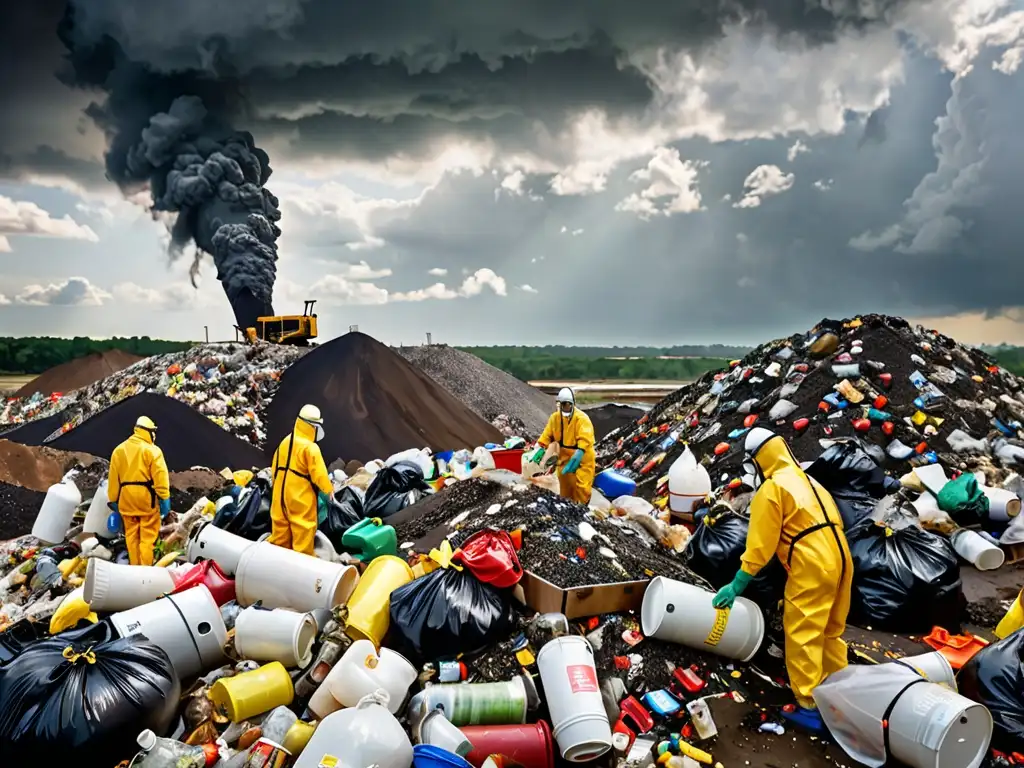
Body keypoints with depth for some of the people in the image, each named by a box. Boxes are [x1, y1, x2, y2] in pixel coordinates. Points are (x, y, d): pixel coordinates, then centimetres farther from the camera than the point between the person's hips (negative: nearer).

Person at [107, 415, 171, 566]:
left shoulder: (119, 450, 11)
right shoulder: (152, 450, -6)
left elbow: (113, 478, 13)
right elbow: (160, 476, -13)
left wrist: (113, 499, 18)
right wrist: (164, 498, -12)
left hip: (126, 498, 5)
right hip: (146, 496, -5)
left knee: (131, 535, 12)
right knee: (147, 536, 0)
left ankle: (134, 568, 17)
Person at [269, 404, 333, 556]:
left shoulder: (285, 442, 8)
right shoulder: (310, 447, -19)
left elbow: (275, 467, 15)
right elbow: (319, 473, -18)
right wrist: (329, 490, -3)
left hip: (281, 492, 8)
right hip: (301, 496, -8)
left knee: (281, 528, 16)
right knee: (303, 529, 2)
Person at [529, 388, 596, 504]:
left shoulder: (582, 418, -21)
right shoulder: (555, 417, -1)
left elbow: (585, 439, -31)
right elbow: (547, 434, 4)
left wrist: (578, 455, -44)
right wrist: (541, 448, -10)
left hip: (581, 459, -6)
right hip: (564, 457, 6)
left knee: (581, 486, -8)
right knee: (565, 485, 19)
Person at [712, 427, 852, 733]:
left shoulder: (771, 489, -6)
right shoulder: (809, 482, 21)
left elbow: (760, 544, -11)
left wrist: (737, 584, -8)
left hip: (811, 567, -9)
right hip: (838, 560, 9)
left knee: (803, 636, -1)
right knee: (830, 633, 19)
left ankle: (809, 708, 2)